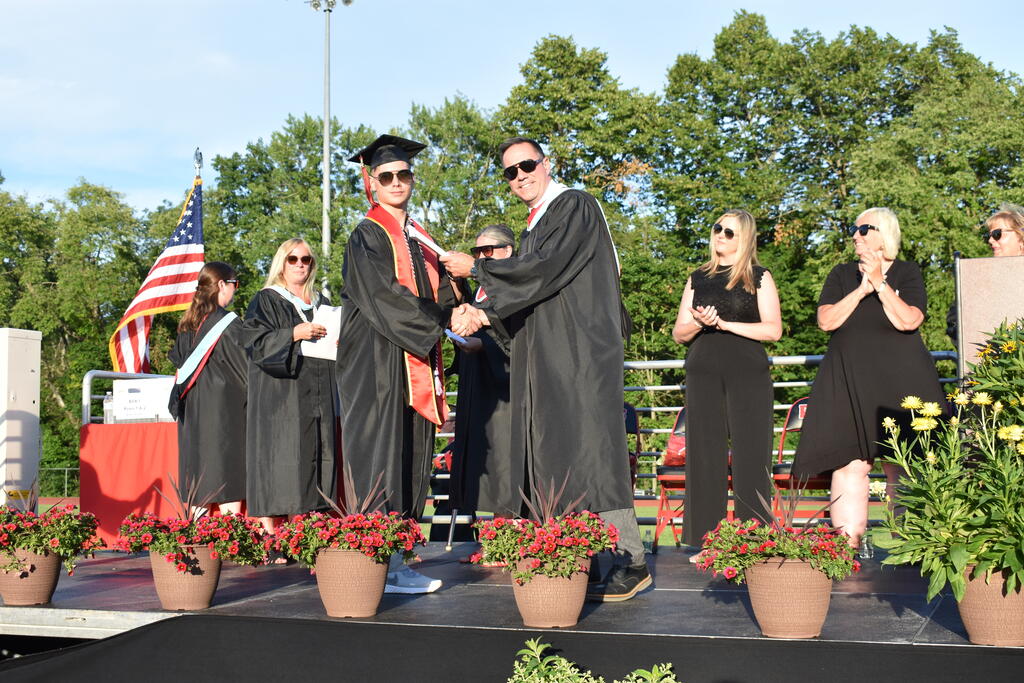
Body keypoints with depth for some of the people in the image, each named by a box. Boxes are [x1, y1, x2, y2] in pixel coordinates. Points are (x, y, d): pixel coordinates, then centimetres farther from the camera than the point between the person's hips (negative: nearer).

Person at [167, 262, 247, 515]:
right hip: (225, 406, -7)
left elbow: (178, 360, 17)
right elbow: (246, 365, -11)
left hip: (193, 409, 7)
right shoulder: (228, 323, -12)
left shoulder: (188, 324, 9)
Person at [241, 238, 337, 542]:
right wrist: (294, 334, -20)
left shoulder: (321, 303, 19)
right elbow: (255, 341, -10)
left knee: (316, 457, 1)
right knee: (278, 457, -11)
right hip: (279, 396, -6)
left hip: (316, 396, 6)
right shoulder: (266, 301, 3)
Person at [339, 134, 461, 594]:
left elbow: (439, 291, 12)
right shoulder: (367, 236, -3)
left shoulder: (418, 237, 19)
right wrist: (441, 321, -17)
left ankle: (395, 561, 10)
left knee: (411, 464, 6)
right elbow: (384, 296, -15)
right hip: (380, 363, -7)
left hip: (417, 363, 8)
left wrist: (455, 311, -10)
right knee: (381, 459, -9)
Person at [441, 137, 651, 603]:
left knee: (589, 452, -13)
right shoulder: (534, 227, 21)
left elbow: (545, 268, -16)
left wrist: (475, 268, -8)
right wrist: (482, 313, 2)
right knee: (551, 456, 5)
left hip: (581, 352, -9)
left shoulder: (575, 206, -5)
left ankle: (632, 562, -11)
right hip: (546, 360, 9)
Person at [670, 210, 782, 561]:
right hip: (704, 373, 3)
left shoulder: (759, 278, 7)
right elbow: (678, 332, 14)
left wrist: (725, 323, -10)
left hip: (748, 374, -3)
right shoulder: (698, 279, 17)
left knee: (750, 455, -6)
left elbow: (773, 329, -3)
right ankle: (706, 542, 4)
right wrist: (698, 323, -8)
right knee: (704, 455, 0)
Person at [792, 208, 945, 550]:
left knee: (902, 466, -3)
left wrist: (879, 282, -11)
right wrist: (861, 289, -9)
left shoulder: (908, 273, 6)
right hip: (848, 386, 2)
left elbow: (908, 320, -10)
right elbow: (826, 320, -2)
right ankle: (849, 547, -8)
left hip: (900, 382, -1)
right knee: (850, 463, -8)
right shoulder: (842, 274, 12)